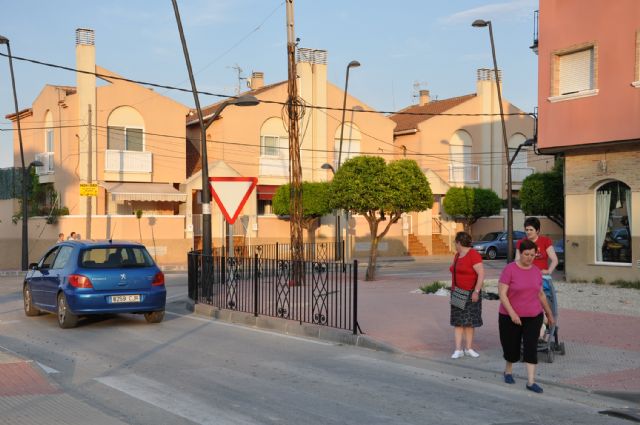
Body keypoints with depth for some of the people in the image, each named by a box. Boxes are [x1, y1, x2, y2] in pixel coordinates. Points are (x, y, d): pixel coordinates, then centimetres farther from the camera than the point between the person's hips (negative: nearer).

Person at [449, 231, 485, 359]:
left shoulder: (473, 255, -13)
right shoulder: (457, 255, 10)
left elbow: (481, 274, -18)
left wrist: (476, 291, -22)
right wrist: (453, 290, 17)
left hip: (471, 294, -6)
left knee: (469, 321, 1)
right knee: (458, 321, 0)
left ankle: (469, 349, 9)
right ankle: (458, 350, -1)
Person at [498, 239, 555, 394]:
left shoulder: (536, 271, 1)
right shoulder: (509, 269, -14)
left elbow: (541, 294, 13)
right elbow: (502, 294, -17)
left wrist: (549, 314, 17)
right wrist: (512, 313, -26)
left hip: (533, 317, 3)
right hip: (510, 317, -3)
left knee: (531, 348, -7)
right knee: (512, 347, 9)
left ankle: (531, 382, -5)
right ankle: (508, 370, 37)